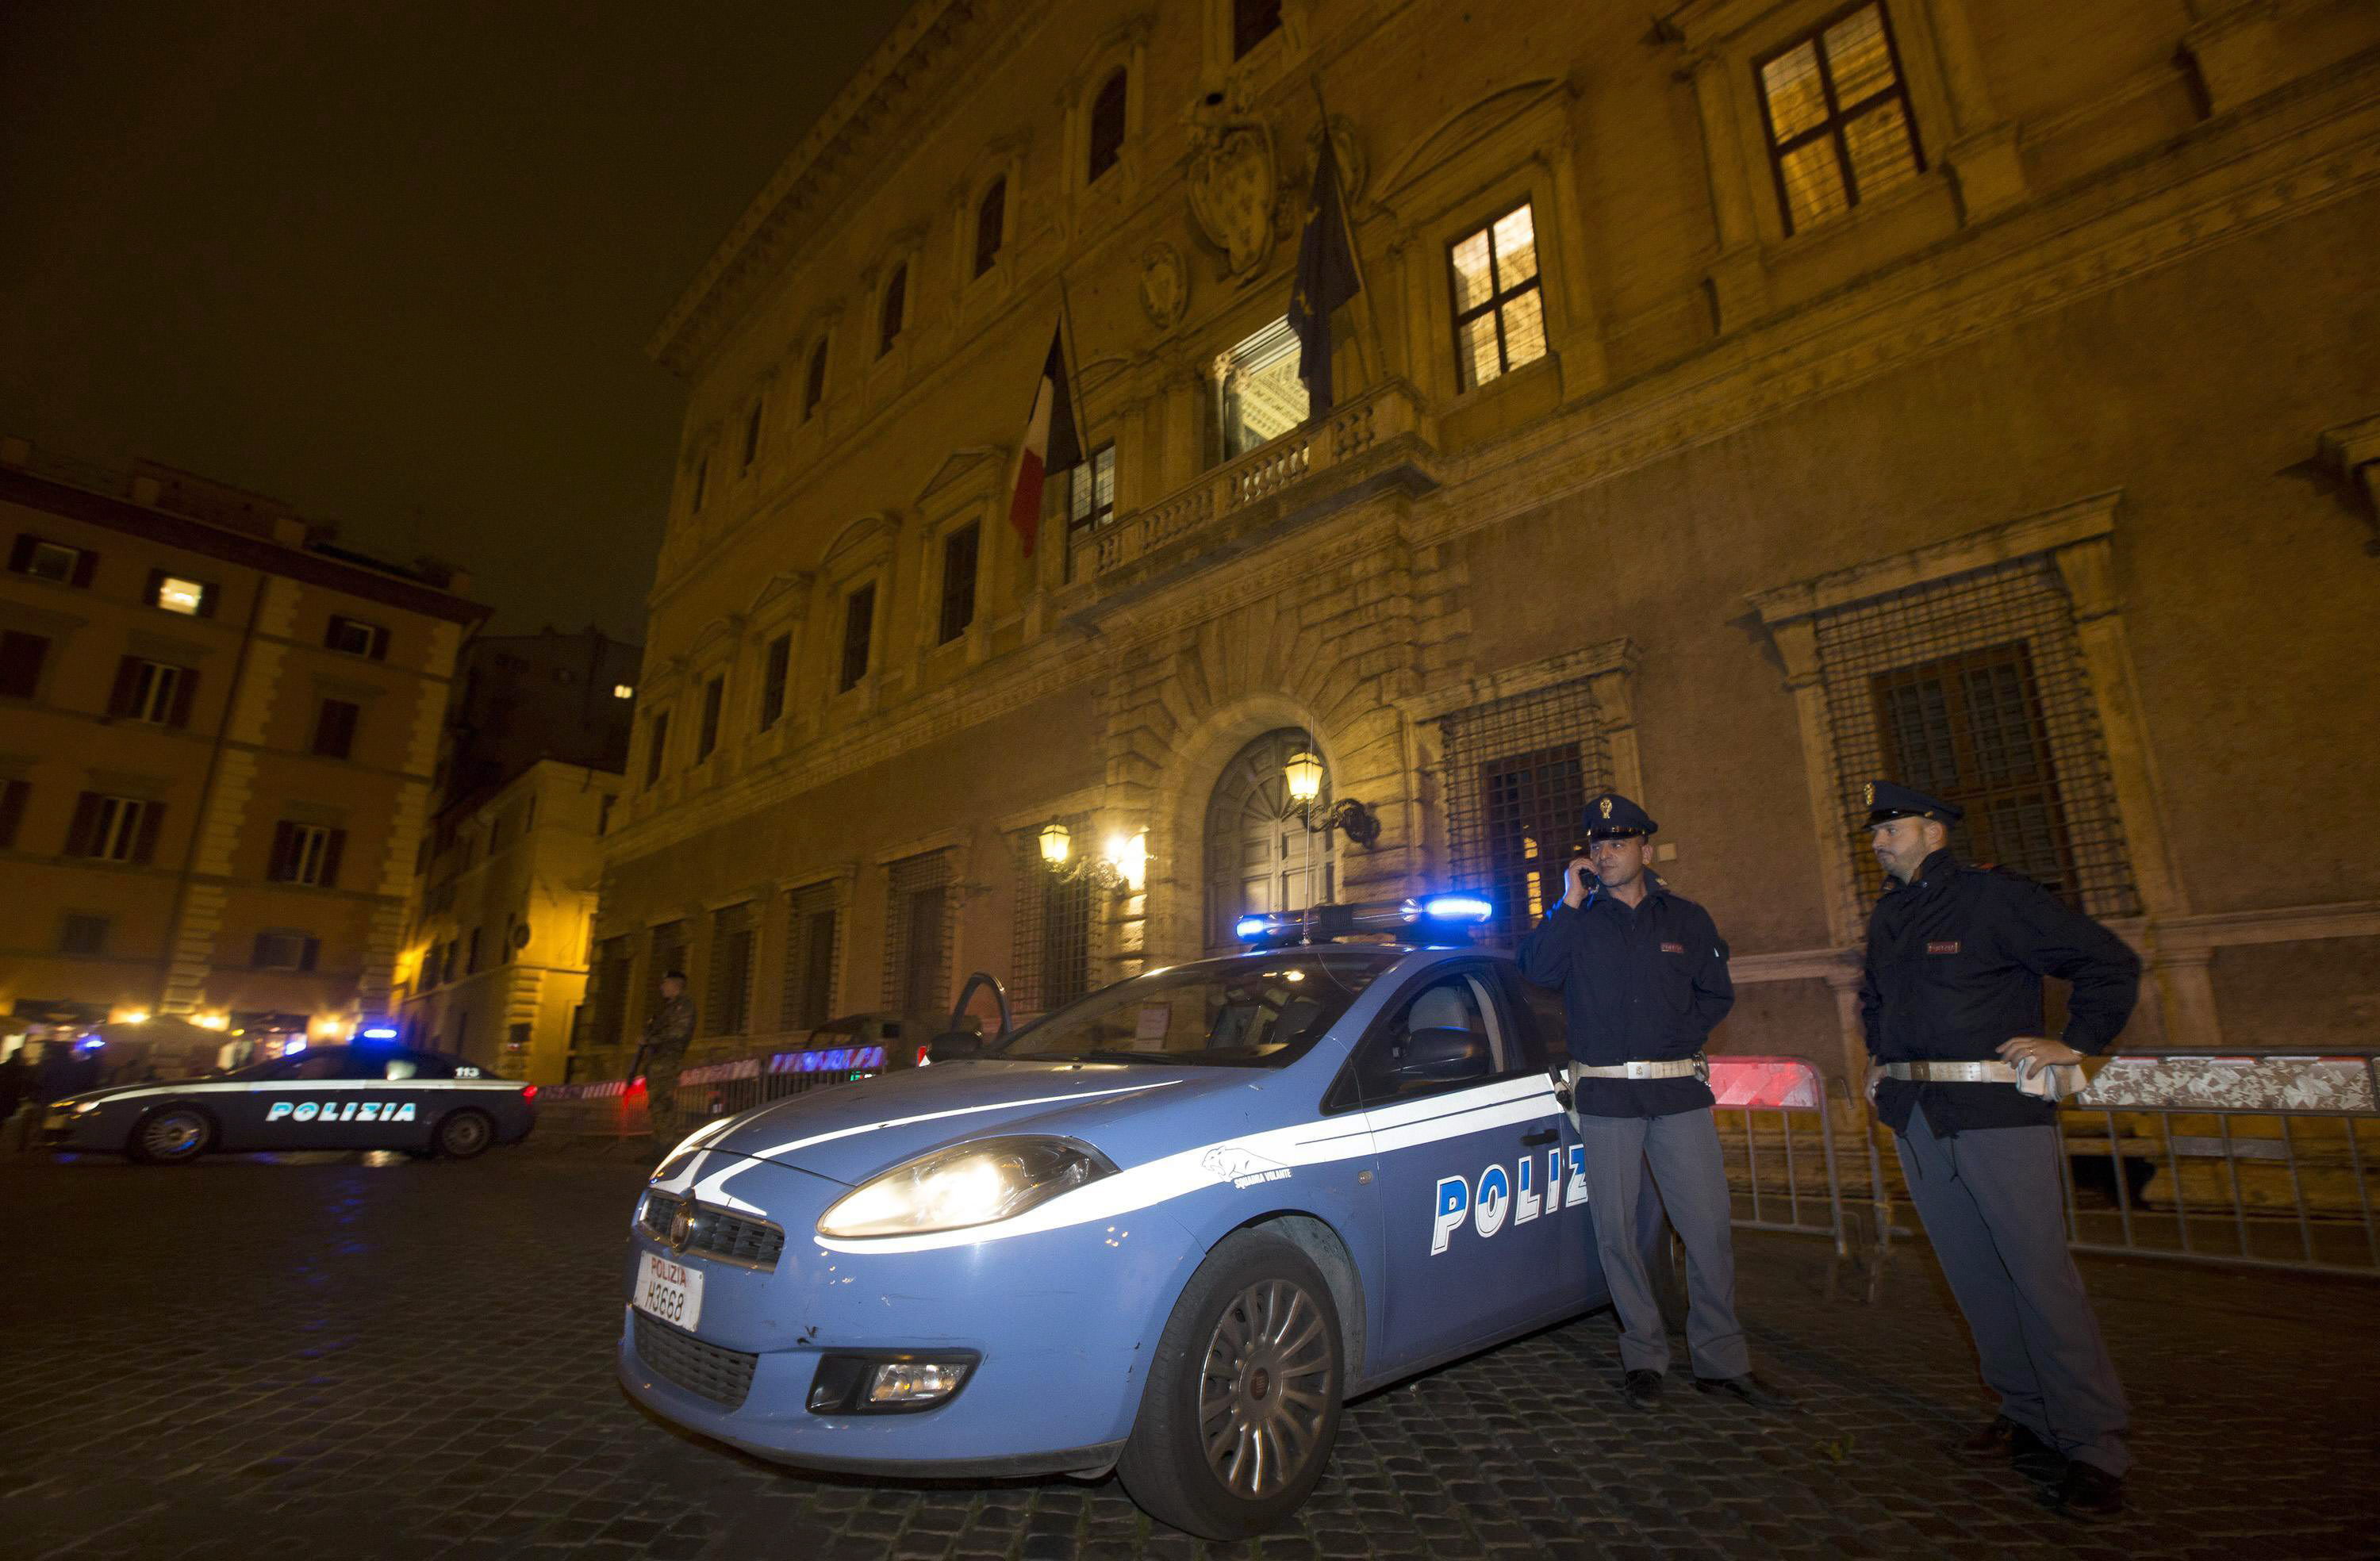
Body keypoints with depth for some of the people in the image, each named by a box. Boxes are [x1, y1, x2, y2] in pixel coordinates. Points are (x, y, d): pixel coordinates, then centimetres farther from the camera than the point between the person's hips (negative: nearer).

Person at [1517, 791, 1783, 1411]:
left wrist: (1675, 1036, -2)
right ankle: (1643, 1355, 18)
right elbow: (1538, 969, -10)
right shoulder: (1577, 921, 6)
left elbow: (1716, 994, 12)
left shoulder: (1686, 919, 10)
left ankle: (1721, 1360, 16)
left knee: (1709, 1225, 0)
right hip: (1605, 1095, -1)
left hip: (1679, 1089, 1)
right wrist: (1569, 902, -14)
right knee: (1615, 1228, 3)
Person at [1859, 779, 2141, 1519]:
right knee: (1974, 1276, 10)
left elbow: (2112, 962, -5)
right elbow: (1873, 999, 32)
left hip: (1997, 1113, -6)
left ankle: (2093, 1443, 5)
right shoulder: (1885, 917, 14)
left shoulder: (1995, 897, -6)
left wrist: (2074, 1044, -9)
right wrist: (1879, 1057, 20)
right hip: (1917, 1122, 7)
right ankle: (2026, 1415, 22)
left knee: (2040, 1276, -5)